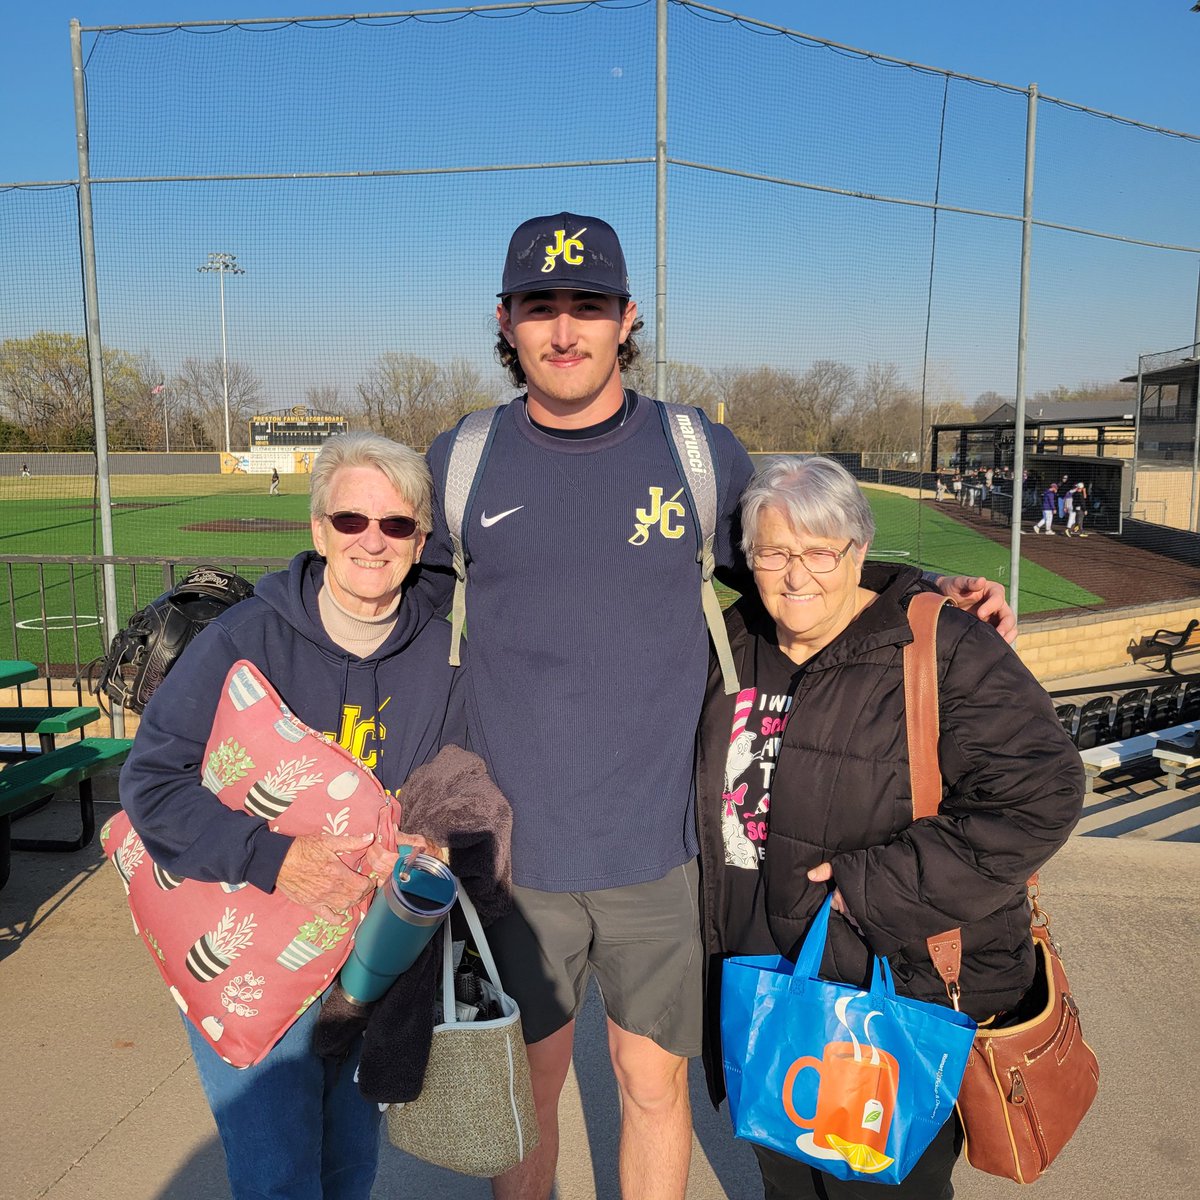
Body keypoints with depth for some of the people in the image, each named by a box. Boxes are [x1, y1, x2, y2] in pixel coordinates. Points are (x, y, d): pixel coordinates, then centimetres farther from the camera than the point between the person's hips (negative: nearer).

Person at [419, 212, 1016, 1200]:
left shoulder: (704, 453, -3)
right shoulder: (460, 464, -1)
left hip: (662, 850, 0)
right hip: (512, 852, 1)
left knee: (654, 1081, 16)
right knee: (527, 1083, 18)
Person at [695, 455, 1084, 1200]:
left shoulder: (944, 651, -18)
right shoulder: (738, 646, 2)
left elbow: (1040, 794, -25)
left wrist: (878, 890, -25)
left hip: (901, 995, -5)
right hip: (764, 990, 6)